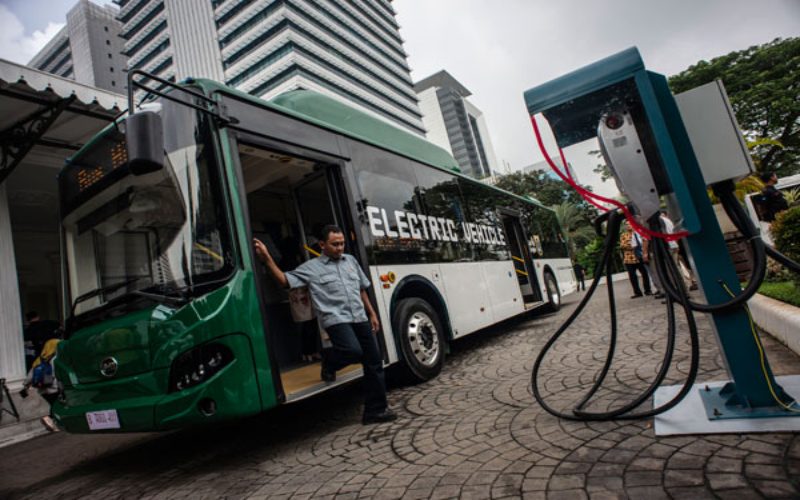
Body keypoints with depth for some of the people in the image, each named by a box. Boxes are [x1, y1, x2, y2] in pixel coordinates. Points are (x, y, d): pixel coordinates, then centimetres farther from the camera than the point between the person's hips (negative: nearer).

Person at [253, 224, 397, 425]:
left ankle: (375, 410, 19)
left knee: (374, 362, 5)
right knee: (353, 351, -31)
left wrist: (372, 313, 19)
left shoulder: (351, 260, 16)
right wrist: (267, 259, -15)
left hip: (360, 318, 6)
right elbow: (285, 280, -4)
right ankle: (329, 362, 6)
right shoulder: (311, 267, 2)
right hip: (336, 320, -5)